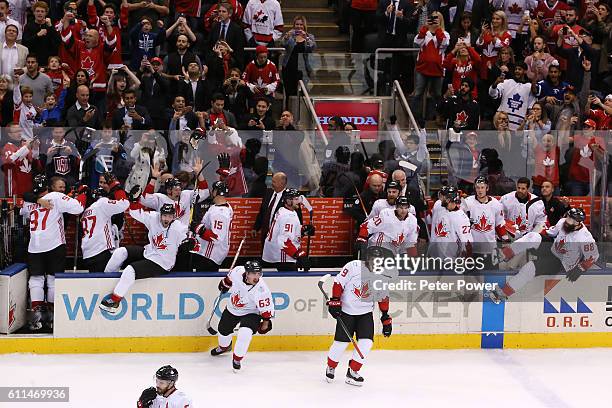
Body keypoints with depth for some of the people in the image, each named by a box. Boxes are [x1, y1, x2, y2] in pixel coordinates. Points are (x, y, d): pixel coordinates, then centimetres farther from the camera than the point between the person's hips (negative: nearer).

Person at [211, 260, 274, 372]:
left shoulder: (261, 290, -35)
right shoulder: (238, 271, -27)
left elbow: (267, 307, -20)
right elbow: (230, 277, 0)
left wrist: (266, 323, -9)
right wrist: (225, 283, 18)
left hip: (250, 313, -5)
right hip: (232, 308, 5)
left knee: (244, 334, -27)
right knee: (223, 330, 19)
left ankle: (237, 359, -2)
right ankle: (224, 346, 56)